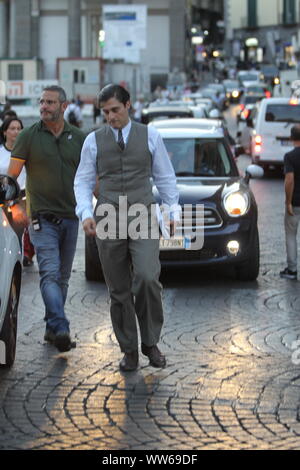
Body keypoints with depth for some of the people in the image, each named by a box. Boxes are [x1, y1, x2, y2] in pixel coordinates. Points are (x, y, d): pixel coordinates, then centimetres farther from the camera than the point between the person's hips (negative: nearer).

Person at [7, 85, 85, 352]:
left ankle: (52, 328, 19)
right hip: (42, 218, -4)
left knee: (63, 277, 9)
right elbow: (12, 175, 1)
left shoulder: (79, 138, 8)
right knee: (50, 274, -15)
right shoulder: (29, 136, 0)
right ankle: (60, 328, -26)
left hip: (70, 217, 4)